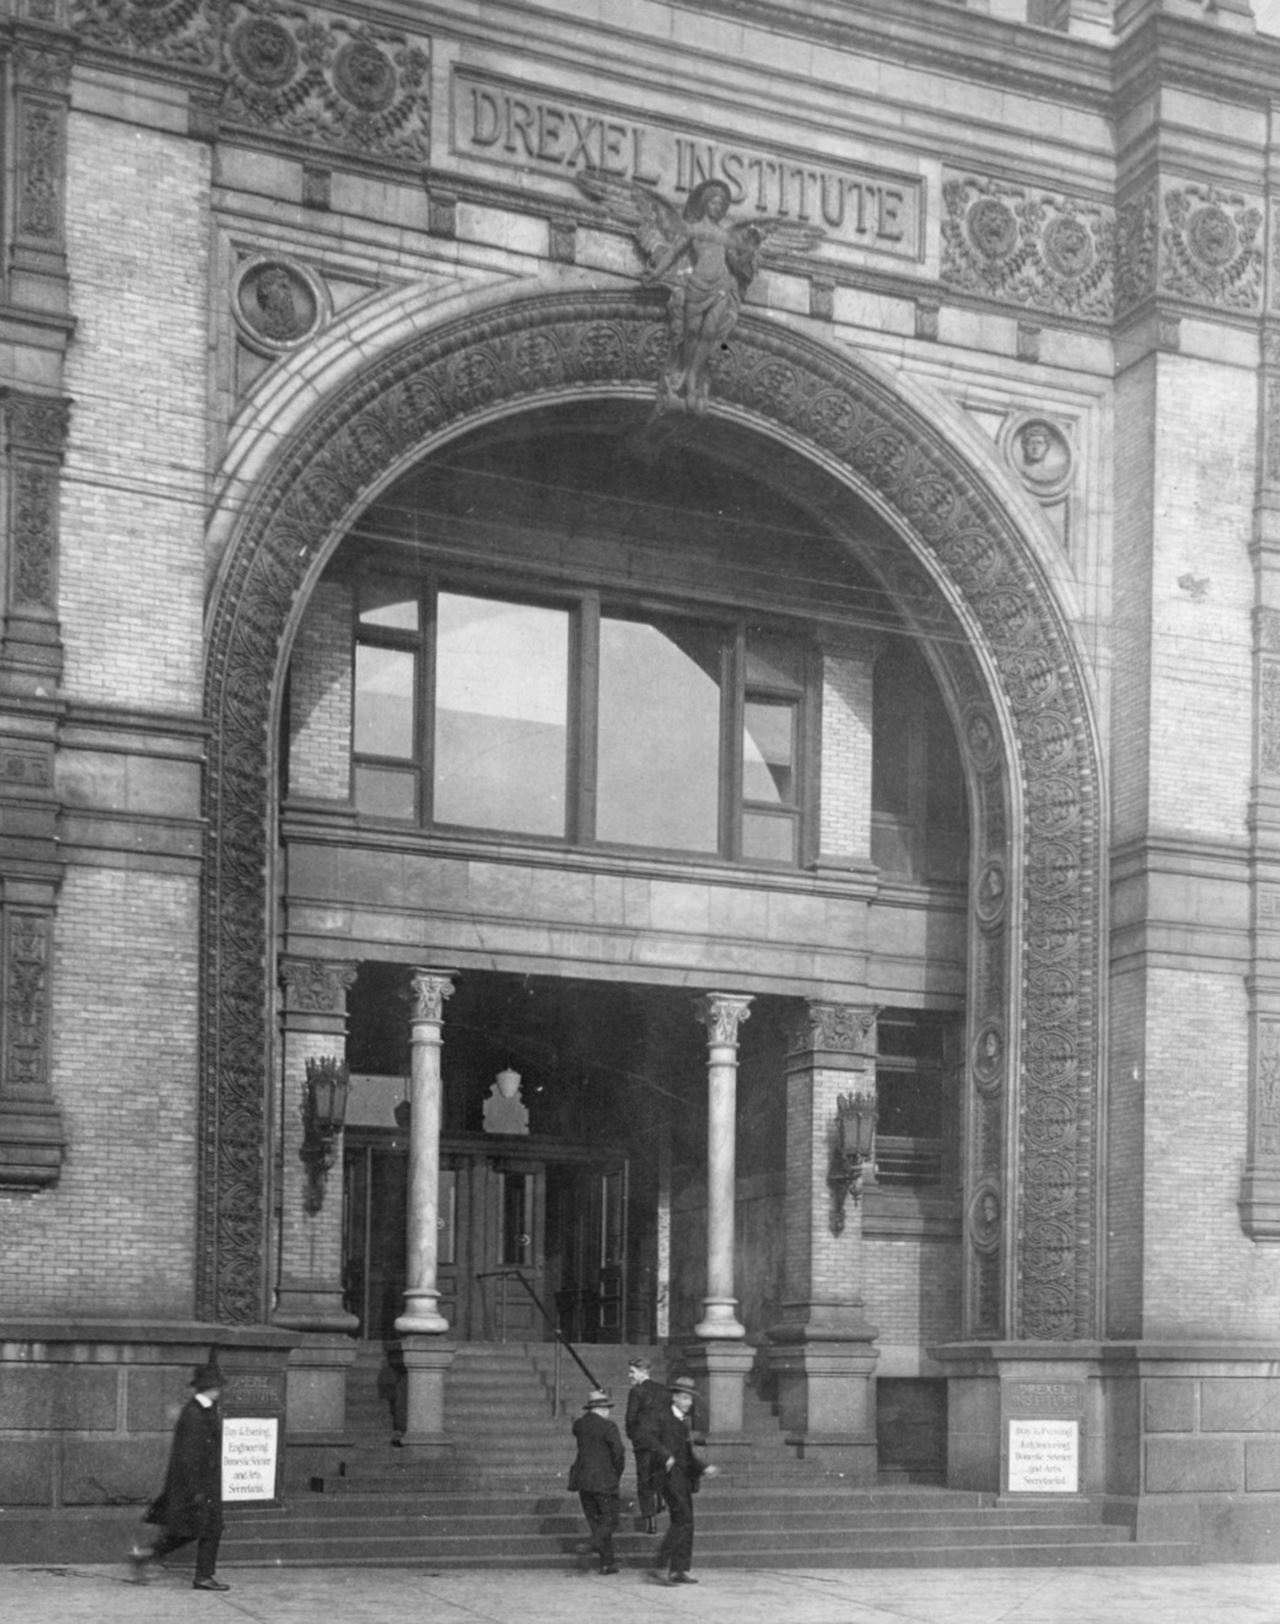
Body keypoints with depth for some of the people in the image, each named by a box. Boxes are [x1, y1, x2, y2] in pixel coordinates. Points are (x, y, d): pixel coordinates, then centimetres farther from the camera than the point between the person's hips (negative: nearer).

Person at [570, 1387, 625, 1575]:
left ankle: (607, 1562, 10)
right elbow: (619, 1454, -13)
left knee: (595, 1519, 11)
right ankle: (596, 1540, -27)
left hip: (582, 1479, 5)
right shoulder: (608, 1427, -11)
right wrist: (617, 1475, 3)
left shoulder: (579, 1424, 5)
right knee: (610, 1518, 3)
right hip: (604, 1480, -5)